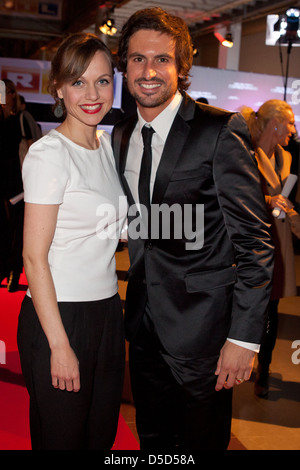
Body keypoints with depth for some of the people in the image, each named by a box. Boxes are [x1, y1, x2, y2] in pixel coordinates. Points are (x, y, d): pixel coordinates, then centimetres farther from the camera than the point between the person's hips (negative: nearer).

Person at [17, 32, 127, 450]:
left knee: (102, 434, 19)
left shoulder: (107, 144, 9)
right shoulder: (49, 154, -15)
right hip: (58, 316, -7)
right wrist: (59, 345, -17)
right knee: (62, 438, 11)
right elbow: (34, 258, -17)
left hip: (107, 310, 7)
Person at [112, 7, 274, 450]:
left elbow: (253, 238, -15)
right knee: (152, 439, 22)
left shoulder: (221, 130, -15)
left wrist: (244, 336, -17)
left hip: (202, 329, -5)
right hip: (145, 328, 6)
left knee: (201, 440, 13)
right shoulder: (120, 136, 6)